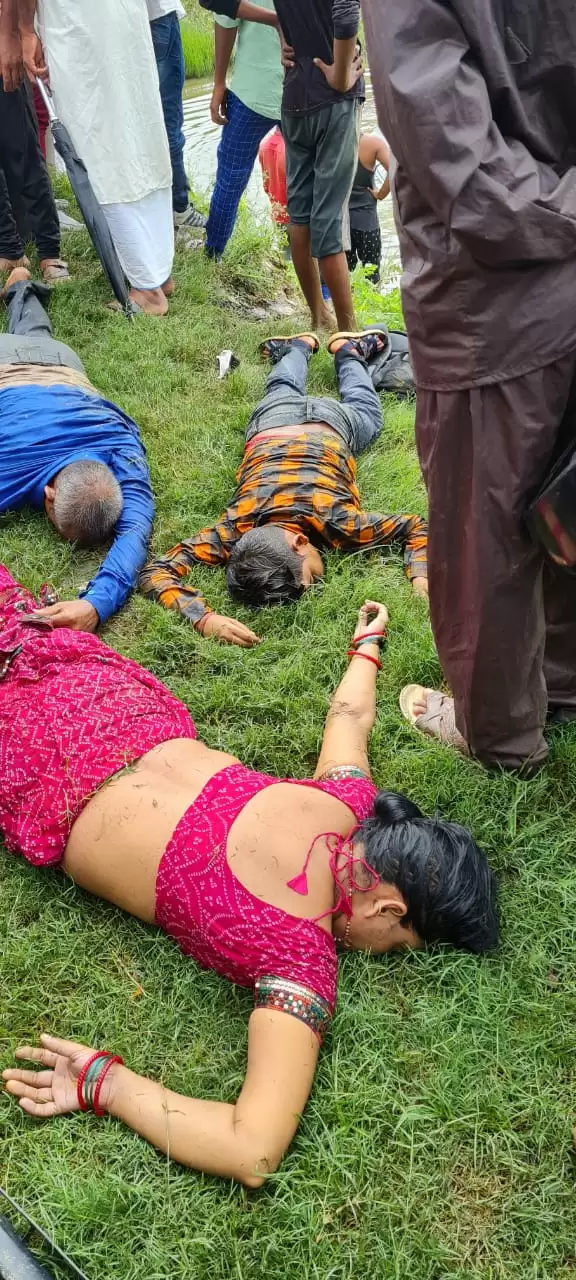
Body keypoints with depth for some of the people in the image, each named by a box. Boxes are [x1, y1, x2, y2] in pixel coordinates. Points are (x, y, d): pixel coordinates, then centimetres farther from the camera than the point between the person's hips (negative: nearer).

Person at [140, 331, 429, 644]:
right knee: (283, 391, 39)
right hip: (273, 420, 1)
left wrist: (420, 578, -52)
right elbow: (155, 572, -49)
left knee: (365, 413, 37)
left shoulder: (335, 519, -46)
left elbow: (416, 528, -34)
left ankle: (347, 349, 52)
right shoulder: (234, 529, -44)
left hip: (330, 421, -1)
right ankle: (301, 345, 59)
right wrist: (206, 620, -65)